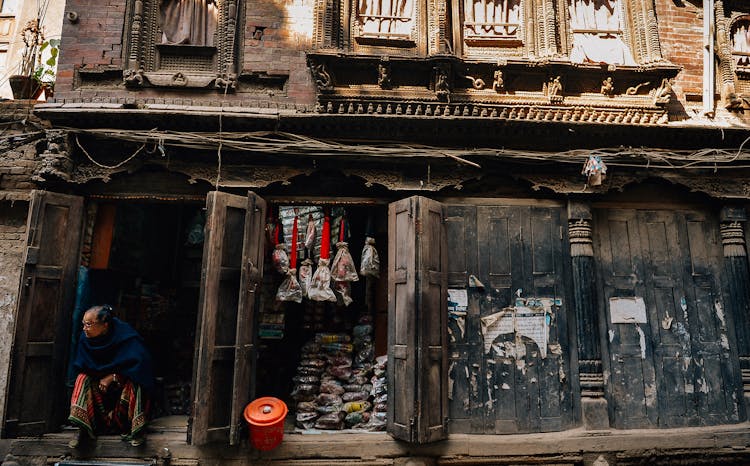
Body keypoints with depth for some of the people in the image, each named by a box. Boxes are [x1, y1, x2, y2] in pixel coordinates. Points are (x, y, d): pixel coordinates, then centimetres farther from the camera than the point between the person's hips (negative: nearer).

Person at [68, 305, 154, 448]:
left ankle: (136, 429, -25)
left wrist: (113, 377, -26)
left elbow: (140, 360, -27)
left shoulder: (124, 335, -24)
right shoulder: (85, 339, -11)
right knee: (83, 379, -22)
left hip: (124, 379, -4)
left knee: (133, 383, -34)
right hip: (100, 378, 4)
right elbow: (81, 367, -4)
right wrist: (102, 377, -19)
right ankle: (84, 430, -23)